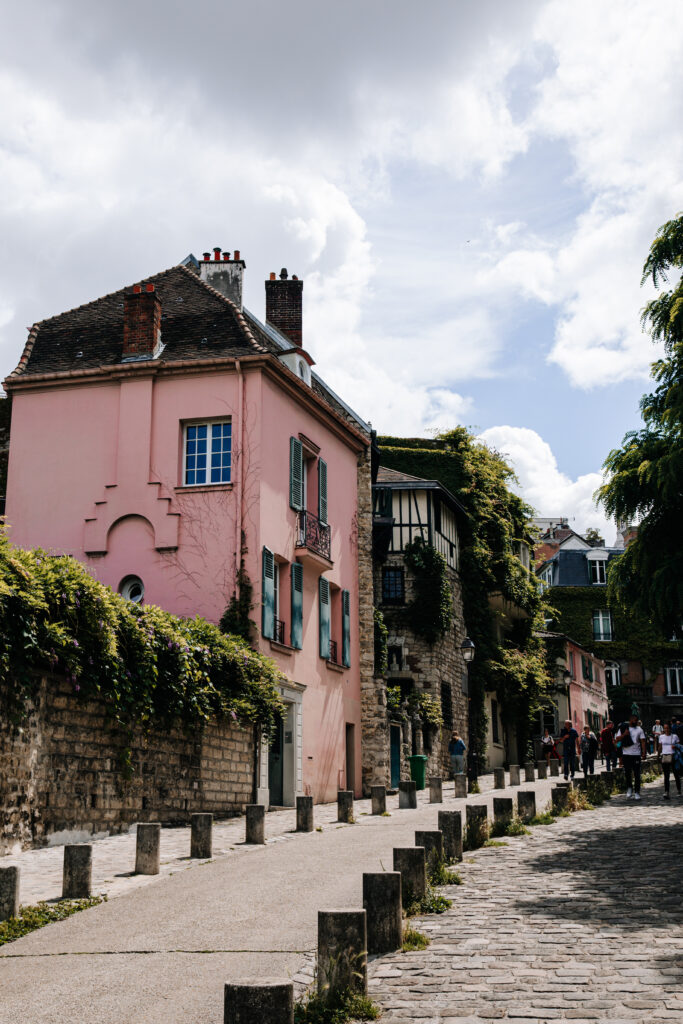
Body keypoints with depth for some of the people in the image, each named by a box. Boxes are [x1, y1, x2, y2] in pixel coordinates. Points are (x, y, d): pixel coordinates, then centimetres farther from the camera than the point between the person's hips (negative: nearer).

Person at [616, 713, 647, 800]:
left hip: (636, 754, 0)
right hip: (626, 754, 0)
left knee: (637, 774, 0)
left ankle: (637, 792, 6)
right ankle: (629, 788, 23)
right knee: (627, 773, 4)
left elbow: (642, 741, 2)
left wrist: (643, 752, -9)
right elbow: (617, 739, 3)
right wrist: (624, 735, -13)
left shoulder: (639, 729, 7)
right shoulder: (623, 728, 5)